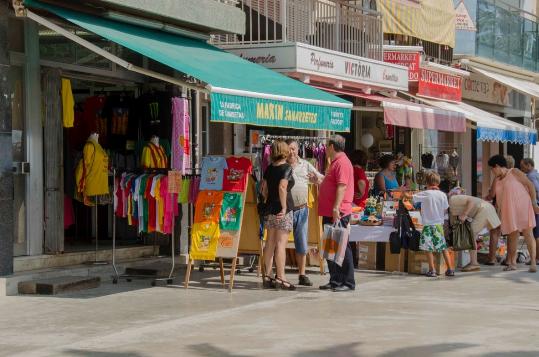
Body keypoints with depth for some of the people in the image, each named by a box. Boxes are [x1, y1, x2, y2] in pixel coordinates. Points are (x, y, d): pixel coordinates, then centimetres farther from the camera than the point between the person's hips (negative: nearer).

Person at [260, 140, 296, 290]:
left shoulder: (269, 168, 10)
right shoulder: (286, 168, -9)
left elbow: (264, 190, 12)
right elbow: (282, 187, -22)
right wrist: (284, 207, -19)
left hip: (270, 209, 7)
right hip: (283, 210, -7)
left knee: (270, 243, 11)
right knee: (281, 243, -6)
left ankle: (267, 276, 14)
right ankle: (280, 278, -5)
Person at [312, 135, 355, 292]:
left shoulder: (342, 162, -12)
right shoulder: (335, 162, 21)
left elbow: (342, 186, -21)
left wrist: (336, 208, -27)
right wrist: (319, 181, 31)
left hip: (338, 213, -10)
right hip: (329, 213, 10)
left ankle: (348, 282, -3)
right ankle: (335, 281, 17)